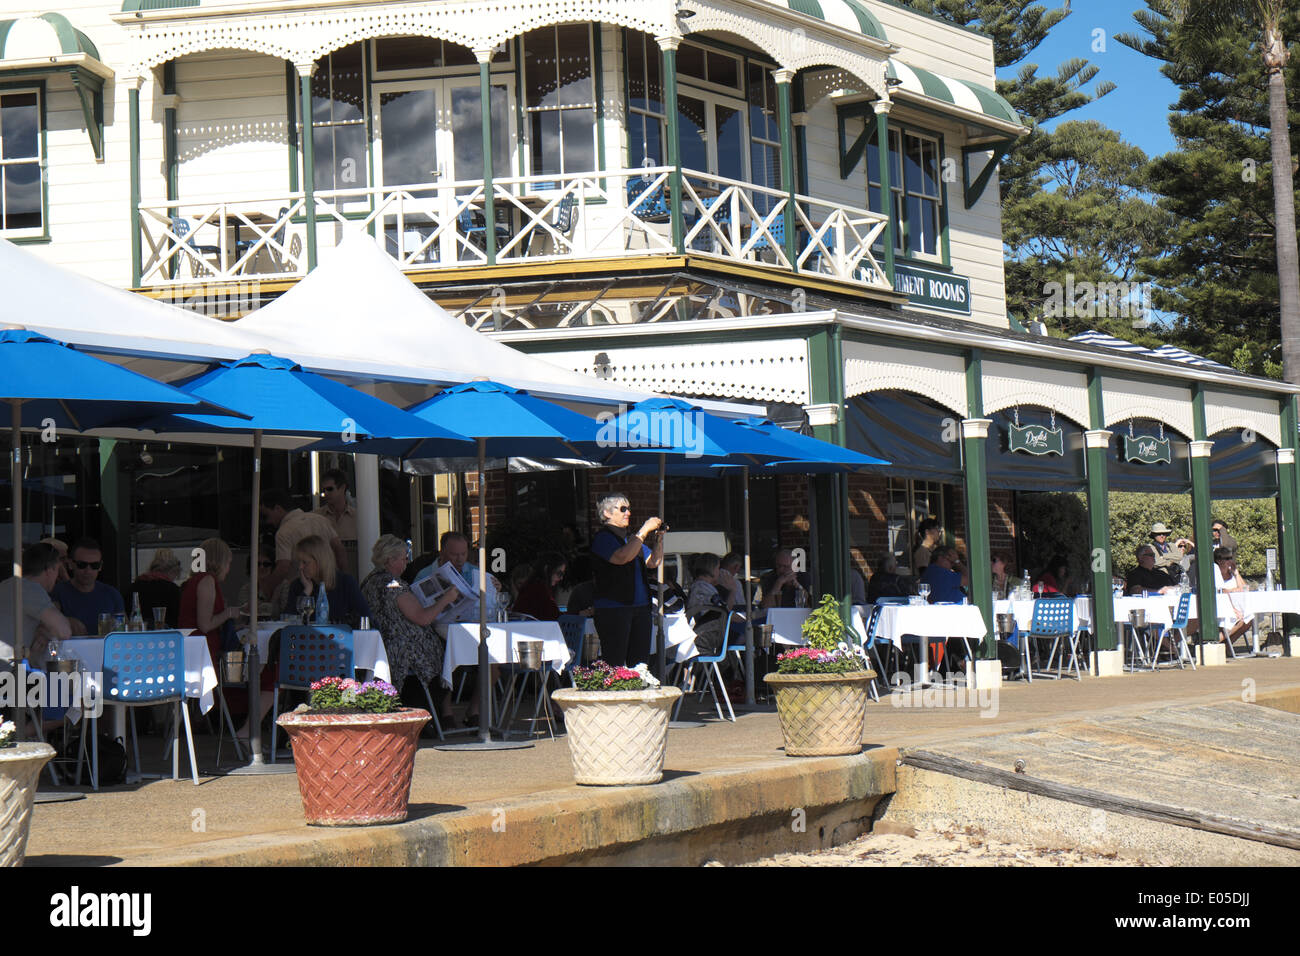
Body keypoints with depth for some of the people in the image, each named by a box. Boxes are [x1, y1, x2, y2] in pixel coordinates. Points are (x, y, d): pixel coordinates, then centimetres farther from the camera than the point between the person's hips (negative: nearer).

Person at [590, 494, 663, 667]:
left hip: (640, 606, 8)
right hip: (613, 609, -8)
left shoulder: (631, 539, 19)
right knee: (615, 666, -9)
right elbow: (622, 557, -22)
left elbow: (653, 562, 19)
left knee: (639, 663, 6)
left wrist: (659, 537, 5)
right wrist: (644, 530, -16)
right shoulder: (603, 538, -5)